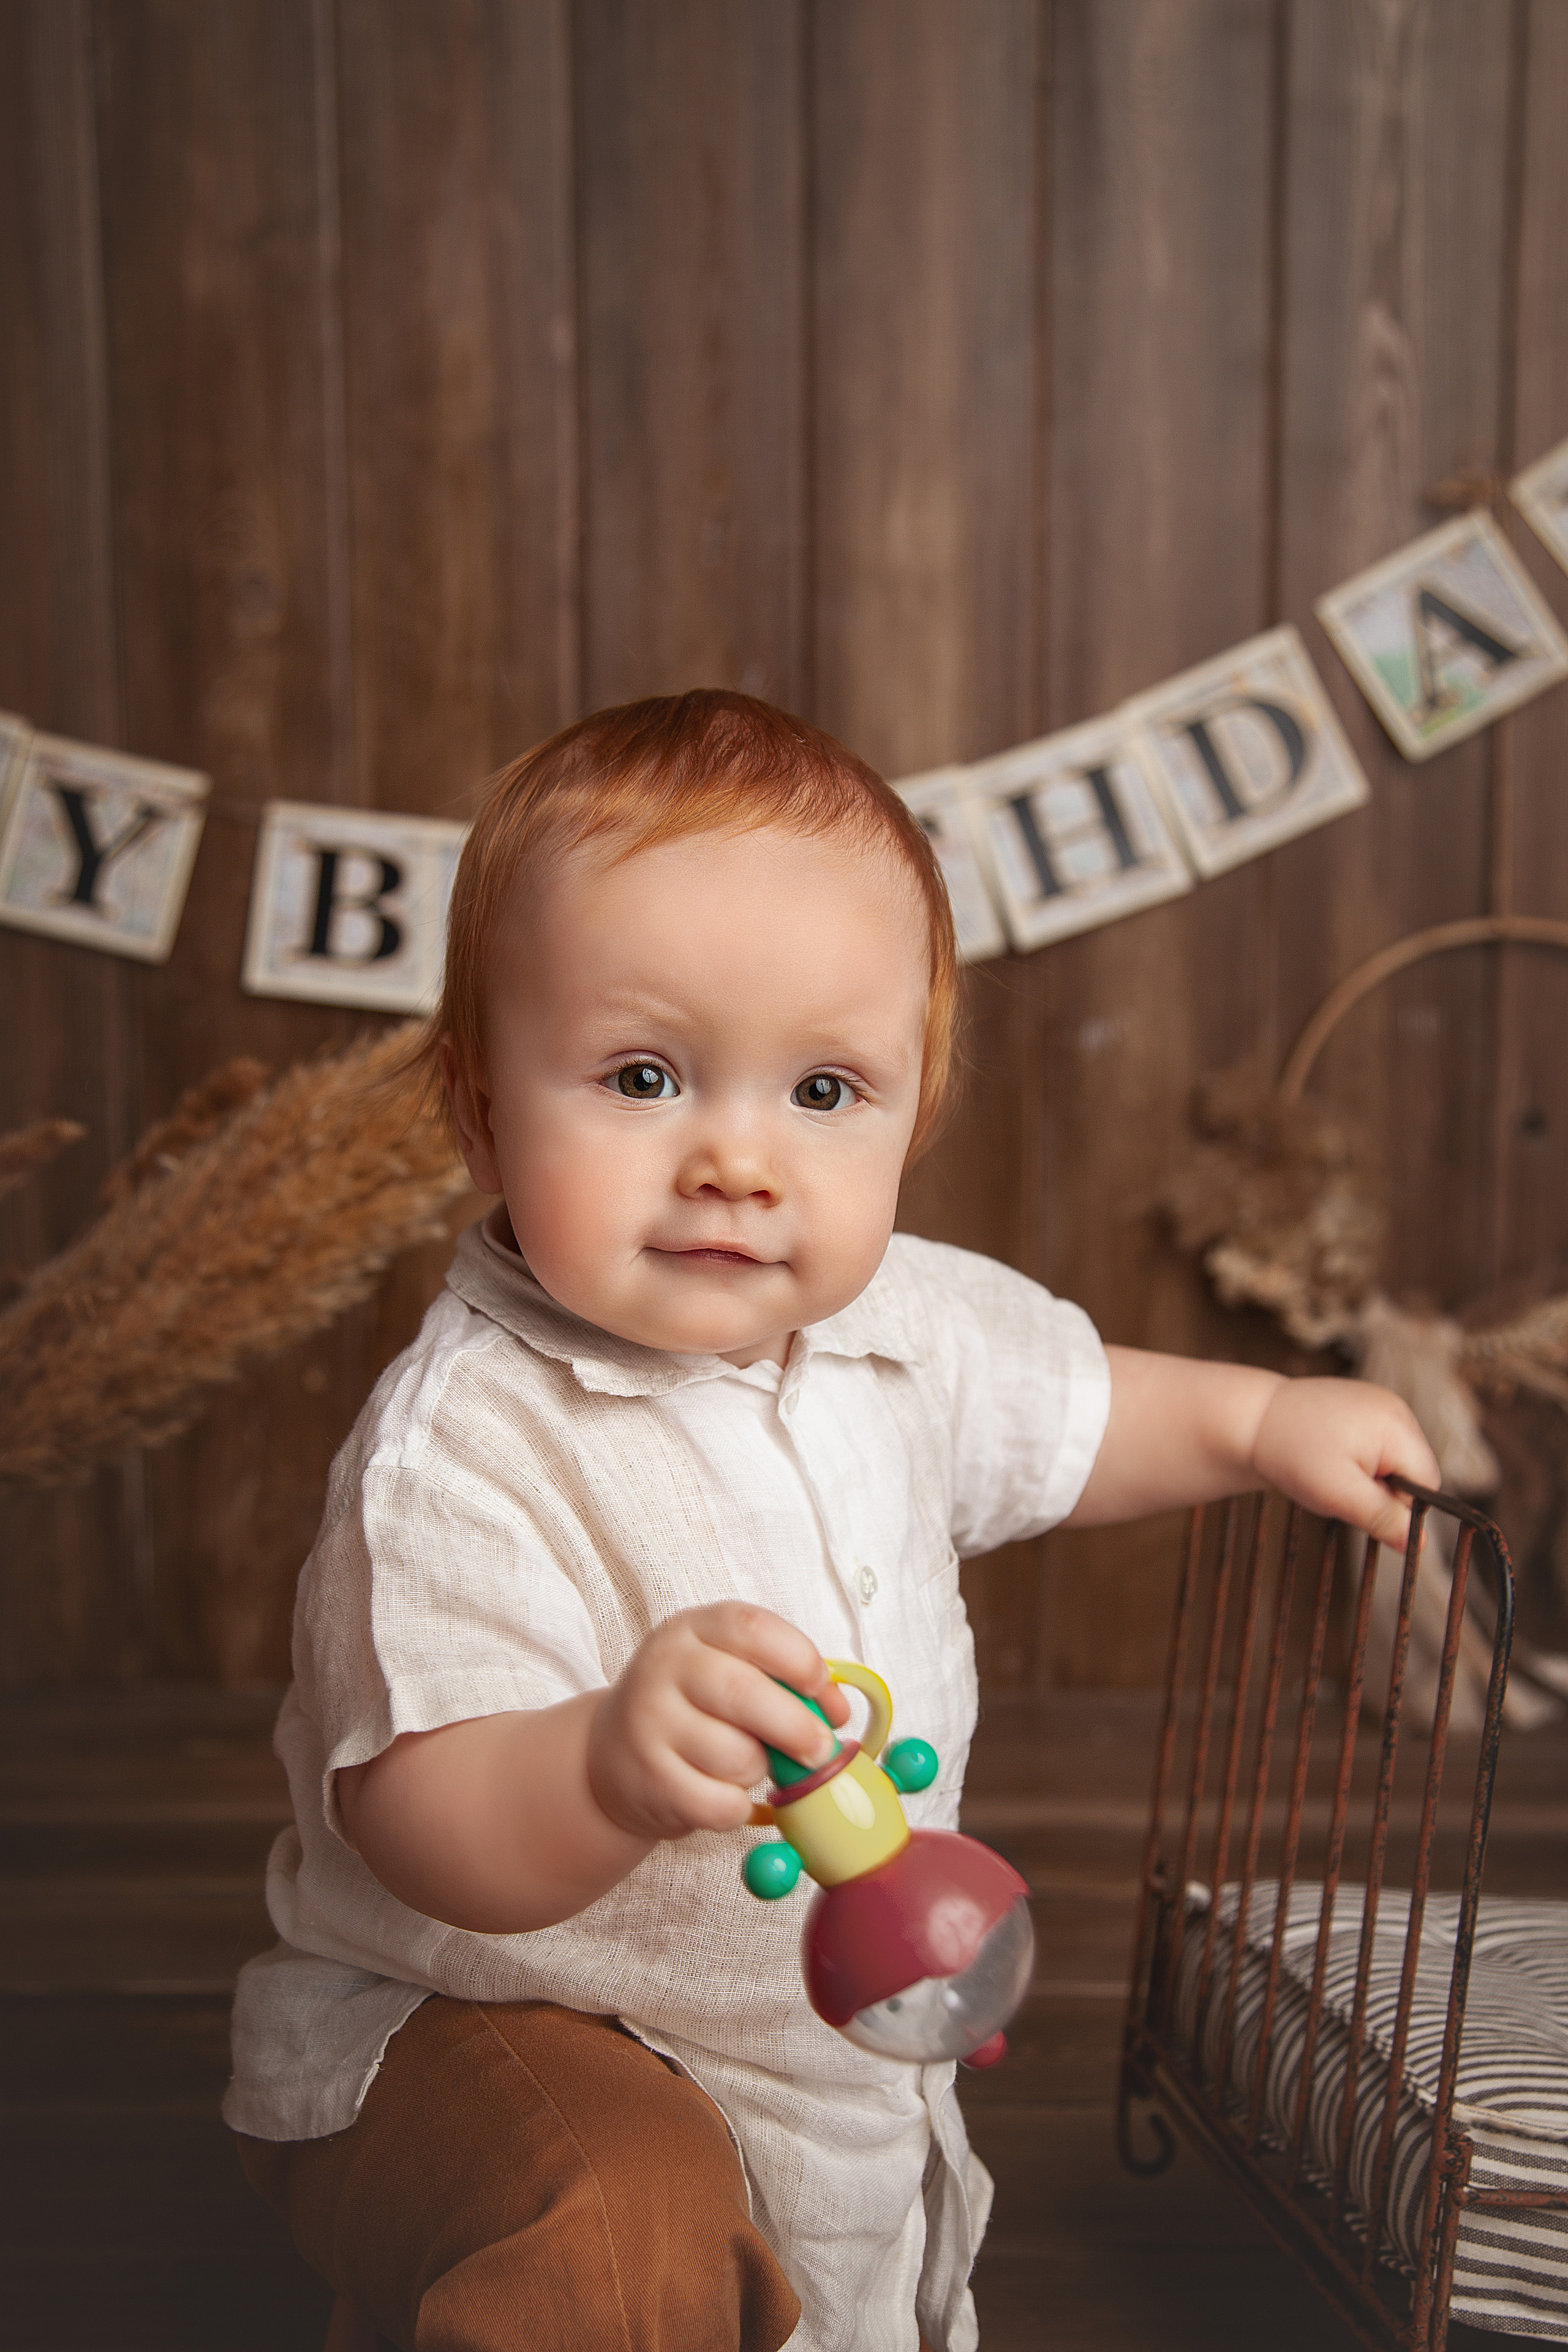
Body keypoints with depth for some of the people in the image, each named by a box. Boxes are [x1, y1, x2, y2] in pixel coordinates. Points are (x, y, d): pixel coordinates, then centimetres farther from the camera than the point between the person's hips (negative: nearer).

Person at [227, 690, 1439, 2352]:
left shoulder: (904, 1322, -6)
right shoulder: (464, 1444, -30)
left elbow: (1055, 1413, 17)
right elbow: (421, 1820, -34)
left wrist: (1256, 1418, 16)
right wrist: (610, 1767, -52)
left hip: (835, 2022, 7)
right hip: (493, 2026, -7)